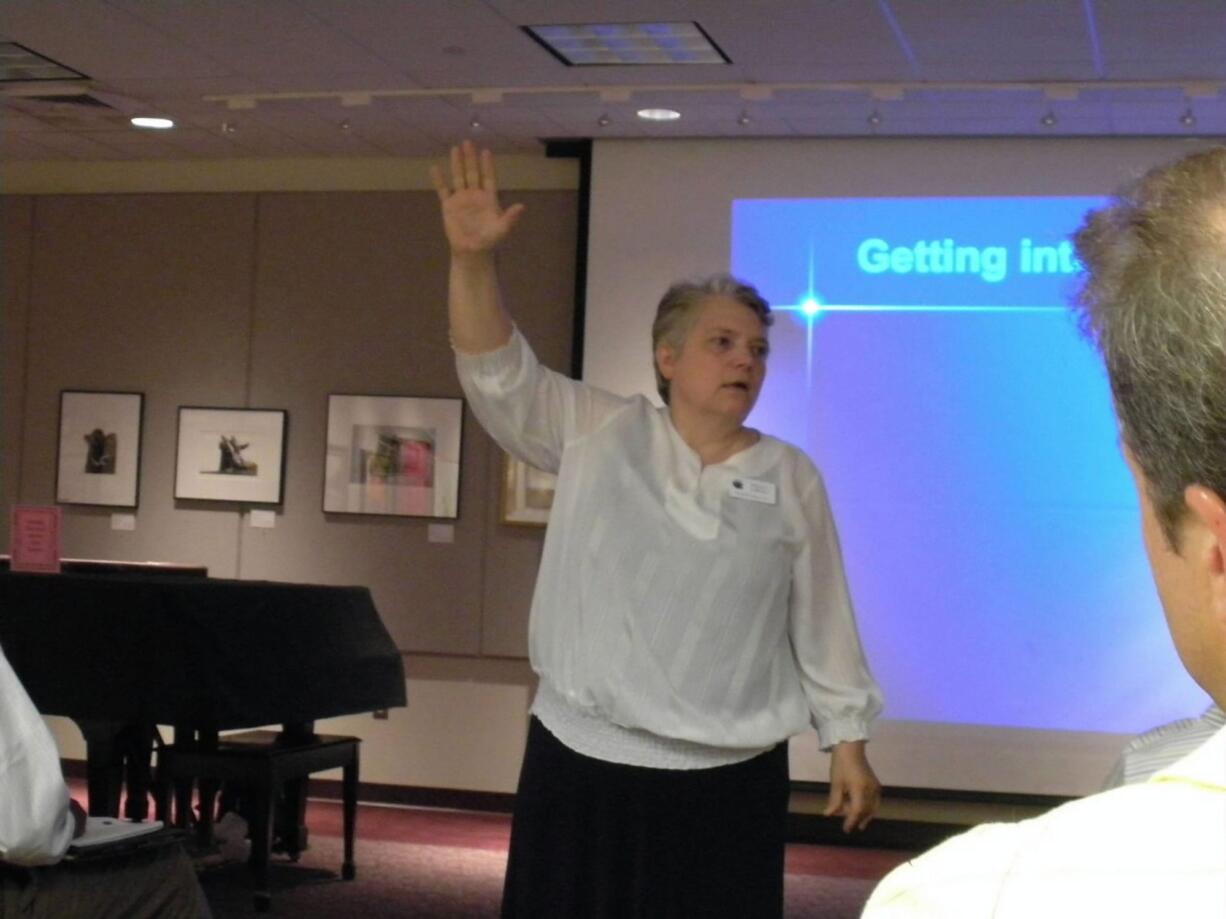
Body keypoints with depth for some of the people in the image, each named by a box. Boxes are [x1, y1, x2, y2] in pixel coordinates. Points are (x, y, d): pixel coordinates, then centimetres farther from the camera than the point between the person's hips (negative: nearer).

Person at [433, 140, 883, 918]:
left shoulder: (791, 479, 3)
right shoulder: (599, 438, 1)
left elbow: (822, 621, 6)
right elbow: (498, 373, -9)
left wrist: (848, 743, 6)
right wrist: (474, 260, -25)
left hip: (728, 777, 0)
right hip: (582, 761, 0)